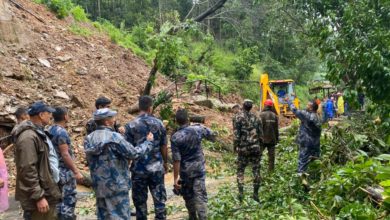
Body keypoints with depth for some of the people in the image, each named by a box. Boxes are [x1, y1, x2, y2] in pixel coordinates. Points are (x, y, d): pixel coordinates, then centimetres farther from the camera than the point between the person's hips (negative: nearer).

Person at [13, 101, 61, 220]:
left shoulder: (38, 133, 12)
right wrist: (39, 196, -24)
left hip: (47, 191, 10)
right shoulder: (29, 136, -21)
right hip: (39, 196, -10)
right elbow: (27, 170, -26)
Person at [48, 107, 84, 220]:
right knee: (69, 200, -1)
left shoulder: (50, 130, 8)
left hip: (56, 170, 9)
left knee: (60, 198, 16)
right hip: (65, 171, -9)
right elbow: (64, 154, -22)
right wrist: (76, 171, -21)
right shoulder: (61, 131, -18)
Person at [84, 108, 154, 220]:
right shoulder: (114, 137, -17)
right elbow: (133, 153, -14)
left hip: (99, 186, 7)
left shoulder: (89, 139, 3)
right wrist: (148, 142, 2)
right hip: (116, 185, -7)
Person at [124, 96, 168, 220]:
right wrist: (165, 162, 17)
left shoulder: (131, 125, -8)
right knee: (159, 198, 11)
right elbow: (164, 146, 4)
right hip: (157, 167, 1)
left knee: (140, 200, 11)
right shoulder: (159, 123, -2)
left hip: (139, 168, -1)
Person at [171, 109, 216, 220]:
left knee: (188, 196, 18)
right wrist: (213, 137, 34)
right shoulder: (198, 129, -9)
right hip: (199, 168, 1)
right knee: (200, 195, 2)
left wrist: (176, 177, -11)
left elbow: (176, 159, -17)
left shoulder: (175, 137, -16)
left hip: (185, 171, -1)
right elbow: (212, 135, 10)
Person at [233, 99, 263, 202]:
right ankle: (256, 193, 12)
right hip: (255, 147, 3)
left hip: (243, 148, -2)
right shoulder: (256, 118, 6)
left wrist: (236, 146, 0)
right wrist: (259, 145, 15)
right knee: (256, 170, 9)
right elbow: (261, 133, 5)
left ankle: (241, 192, 3)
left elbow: (236, 134, -9)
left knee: (240, 170, 9)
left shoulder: (239, 118, -6)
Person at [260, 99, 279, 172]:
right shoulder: (275, 116, 4)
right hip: (272, 139, 4)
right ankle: (271, 170, 14)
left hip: (263, 139, -4)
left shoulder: (262, 115, -10)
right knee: (271, 155, 9)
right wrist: (277, 139, 14)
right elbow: (276, 129, 6)